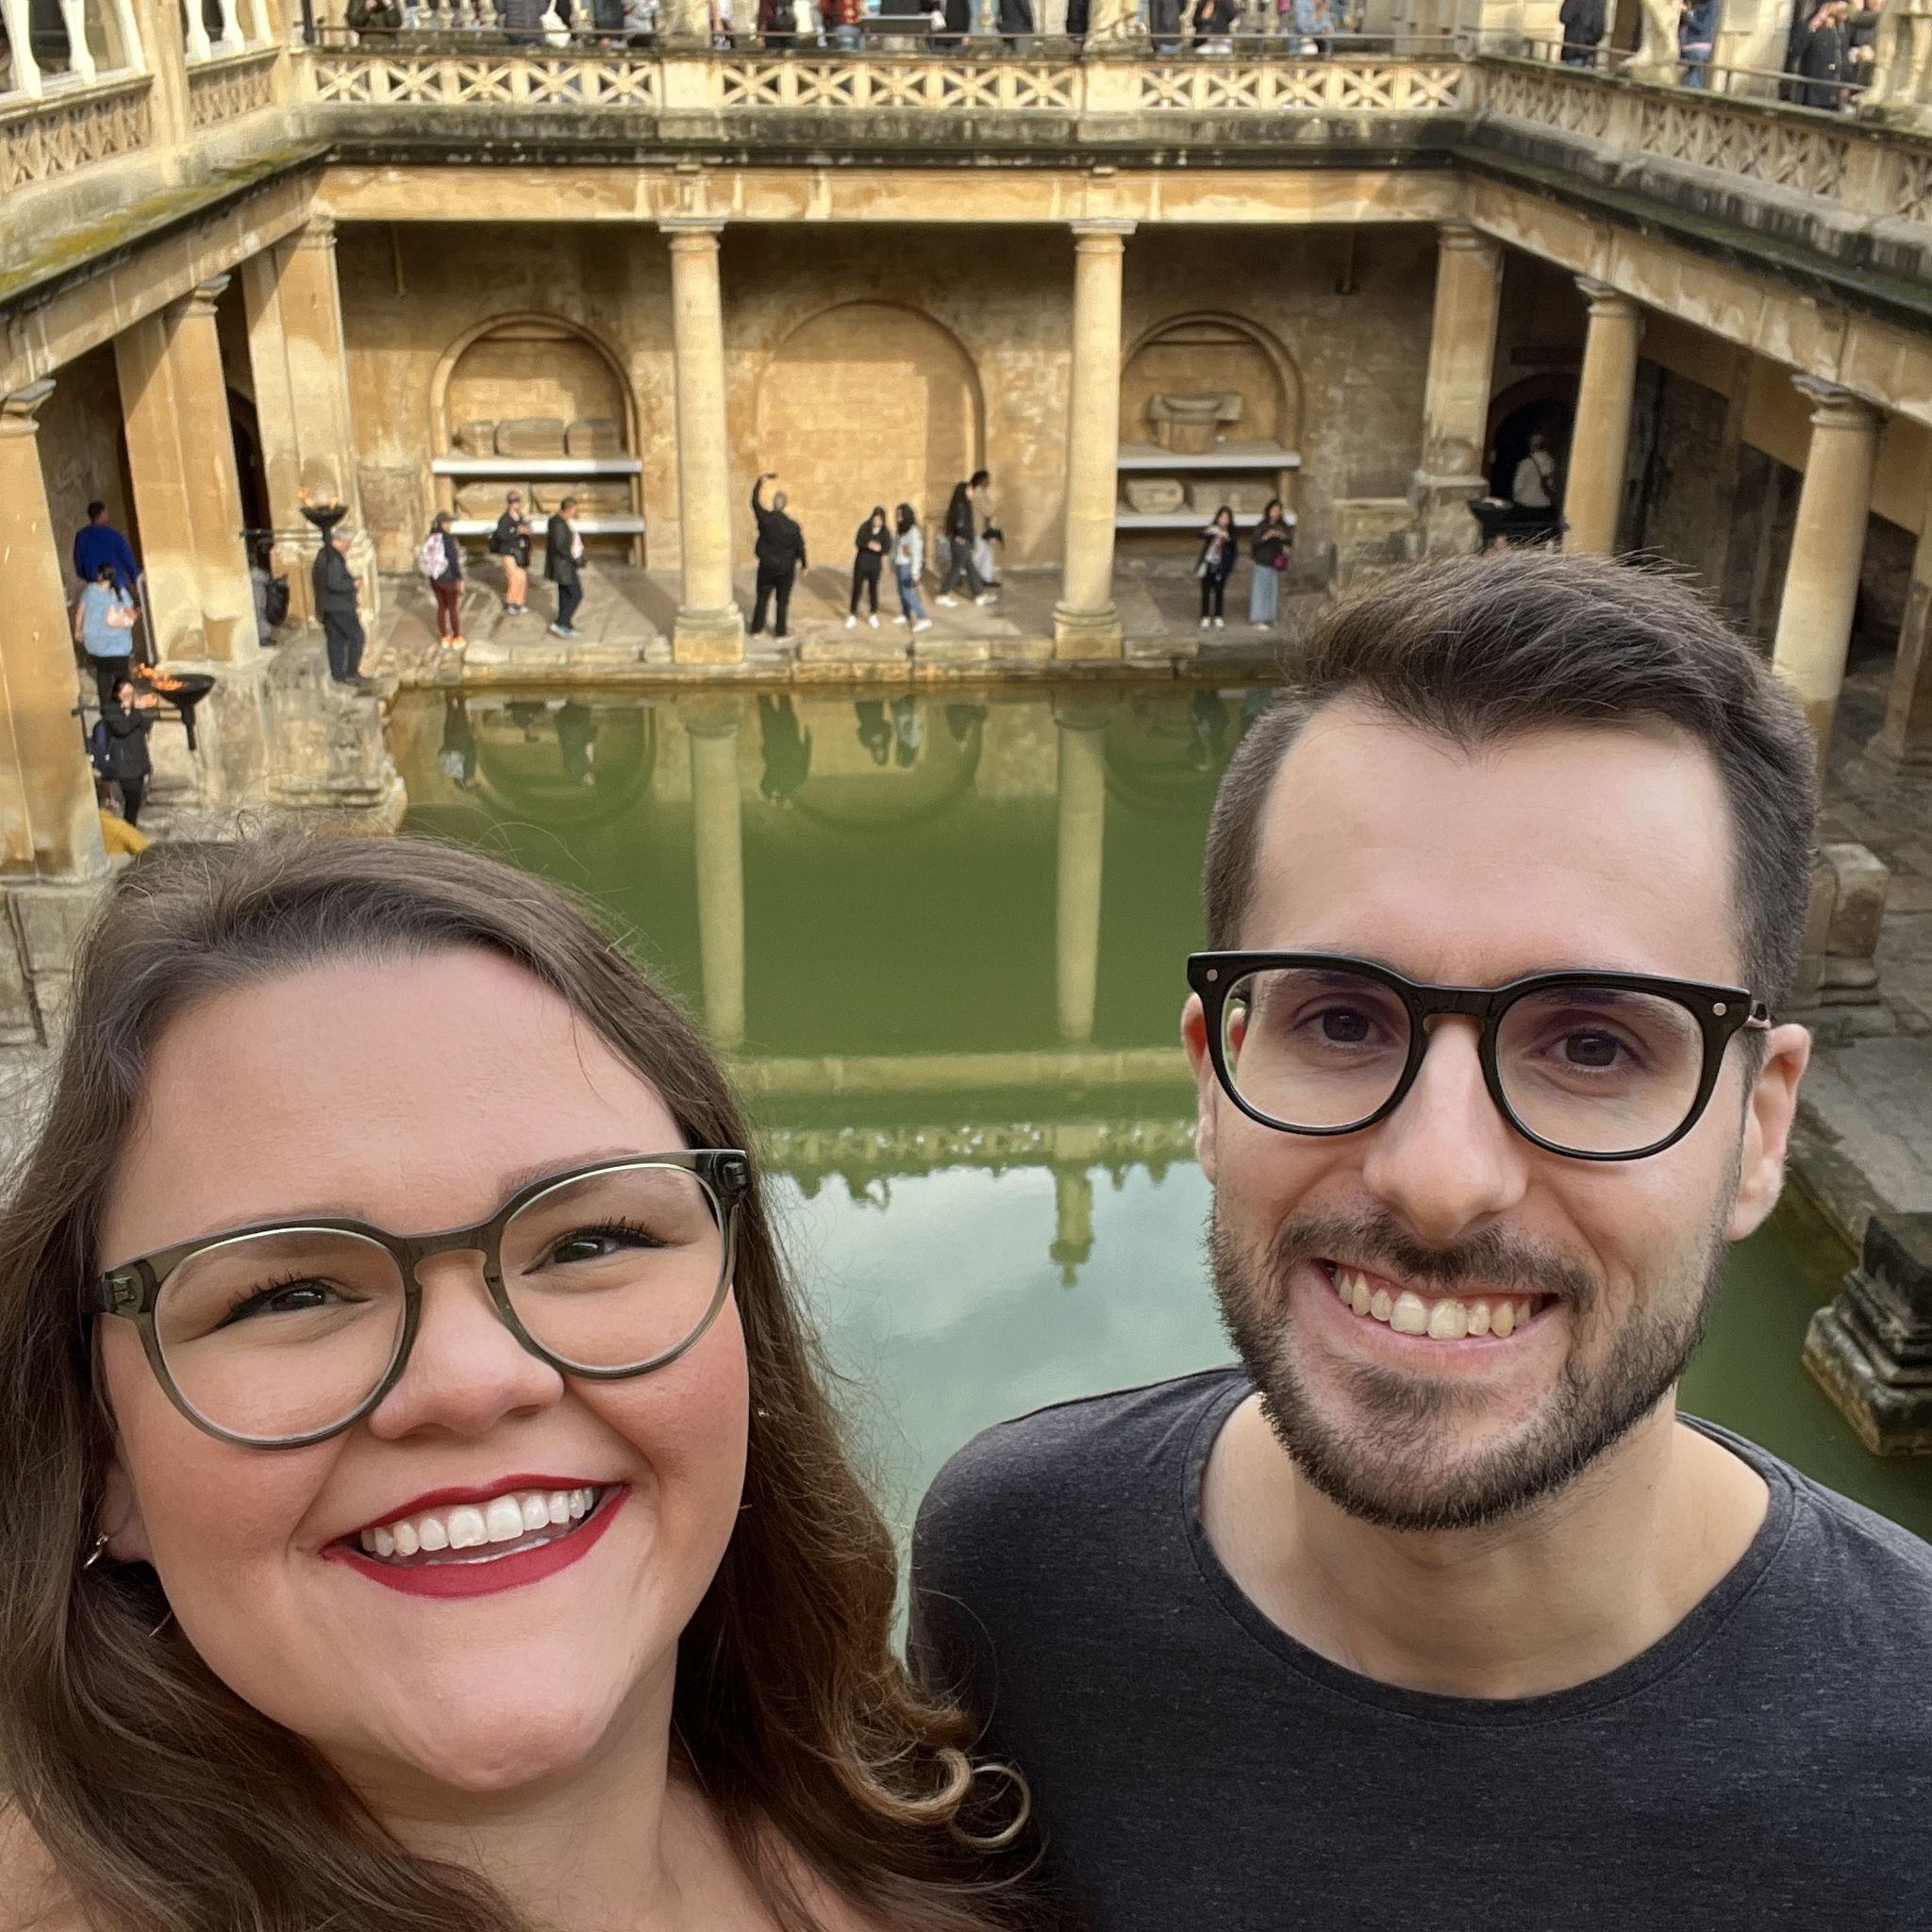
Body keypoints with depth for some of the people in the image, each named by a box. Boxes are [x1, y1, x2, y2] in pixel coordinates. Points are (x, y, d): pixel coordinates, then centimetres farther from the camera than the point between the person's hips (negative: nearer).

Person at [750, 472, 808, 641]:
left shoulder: (765, 519, -14)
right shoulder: (793, 526, -14)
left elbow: (755, 501, 0)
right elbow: (800, 548, -4)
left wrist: (761, 480, 10)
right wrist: (804, 564, 13)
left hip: (766, 567, 1)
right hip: (786, 569, -1)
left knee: (762, 598, 15)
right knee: (783, 600, 10)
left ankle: (756, 629, 20)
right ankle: (780, 631, 14)